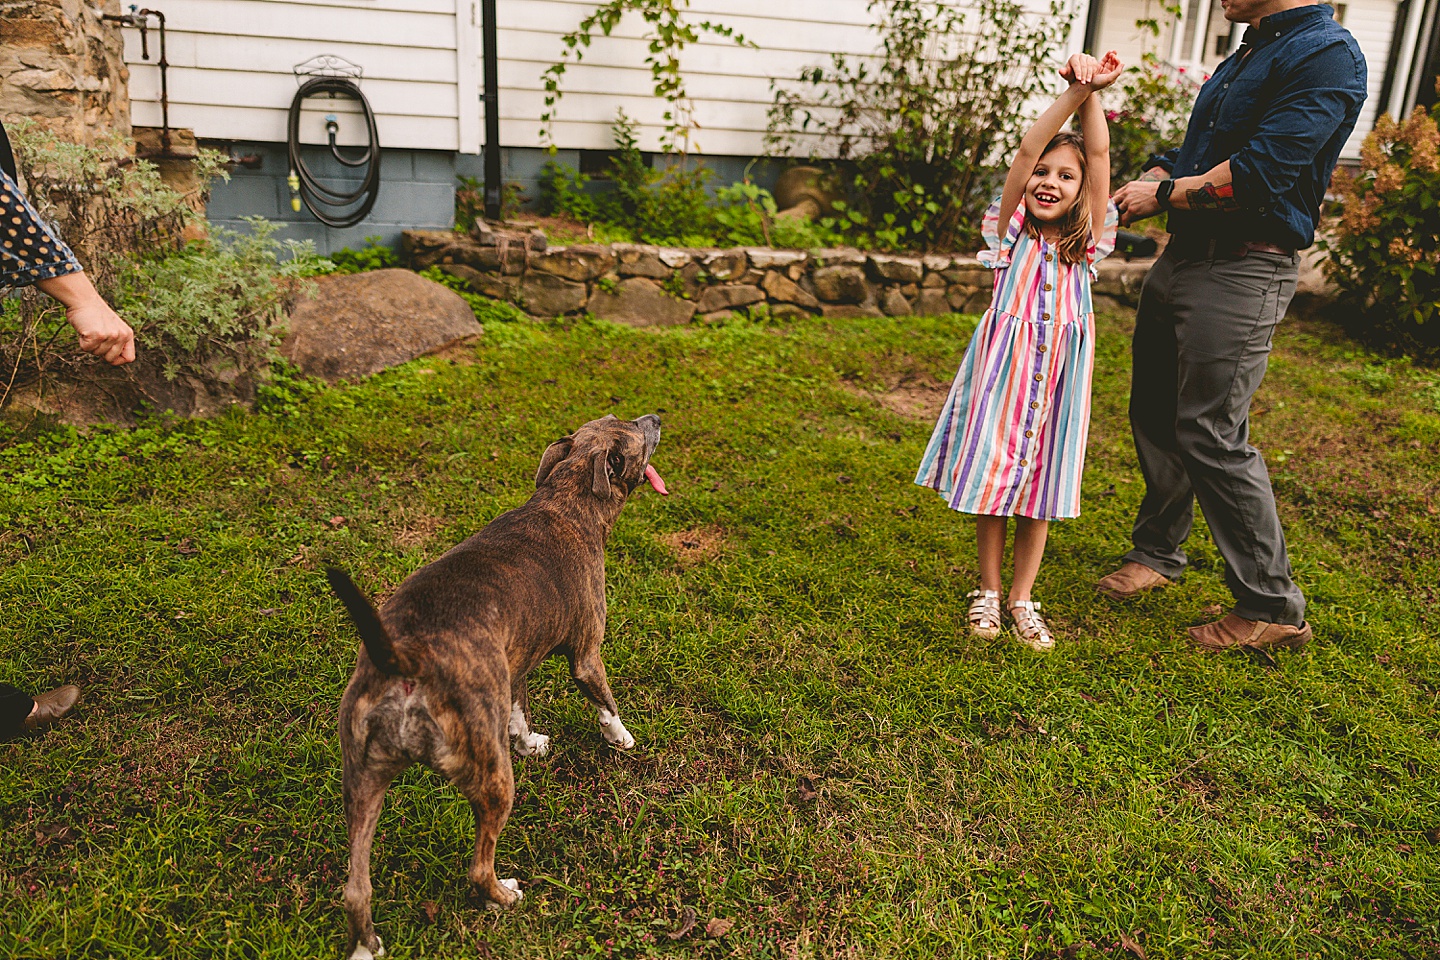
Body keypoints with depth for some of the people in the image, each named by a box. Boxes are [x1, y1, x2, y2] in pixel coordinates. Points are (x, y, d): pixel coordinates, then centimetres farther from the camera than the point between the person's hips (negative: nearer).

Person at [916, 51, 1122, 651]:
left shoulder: (1087, 238, 7)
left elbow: (1099, 154, -2)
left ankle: (1021, 597, 22)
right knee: (992, 474, 4)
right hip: (1004, 365, -2)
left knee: (1040, 485, 8)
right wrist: (1074, 90, -18)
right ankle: (987, 591, 22)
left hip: (1060, 374, 2)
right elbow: (1028, 148, -10)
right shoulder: (1012, 229, 2)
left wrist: (1094, 94, -9)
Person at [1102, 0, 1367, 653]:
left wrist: (1164, 194, -10)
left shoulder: (1327, 55, -11)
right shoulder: (1243, 58, 19)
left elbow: (1260, 173, -21)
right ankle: (1158, 551, 33)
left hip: (1243, 271, -9)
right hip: (1182, 256, 9)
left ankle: (1272, 607, 3)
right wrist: (1135, 190, 1)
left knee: (1211, 435, -10)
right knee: (1154, 414, 14)